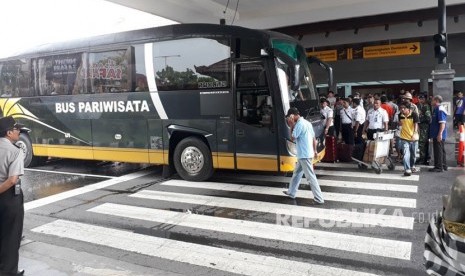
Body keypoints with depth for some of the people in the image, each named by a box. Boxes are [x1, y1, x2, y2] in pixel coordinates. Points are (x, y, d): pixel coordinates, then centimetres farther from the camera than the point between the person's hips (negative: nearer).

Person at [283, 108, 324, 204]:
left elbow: (293, 138, -12)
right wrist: (315, 150, 22)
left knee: (311, 177, -6)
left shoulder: (299, 124, -17)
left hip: (304, 155, -10)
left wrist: (291, 126, -7)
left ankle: (319, 198, -2)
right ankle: (291, 192, 31)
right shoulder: (307, 122, 12)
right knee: (297, 173, 20)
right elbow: (314, 138, 16)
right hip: (308, 153, 10)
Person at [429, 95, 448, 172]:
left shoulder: (440, 109, -16)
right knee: (441, 150, 16)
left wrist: (440, 134, -27)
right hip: (436, 134, 10)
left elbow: (442, 123, -23)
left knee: (438, 151, -5)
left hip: (439, 135, -10)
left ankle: (439, 167, 0)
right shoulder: (436, 109, 15)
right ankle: (444, 166, 25)